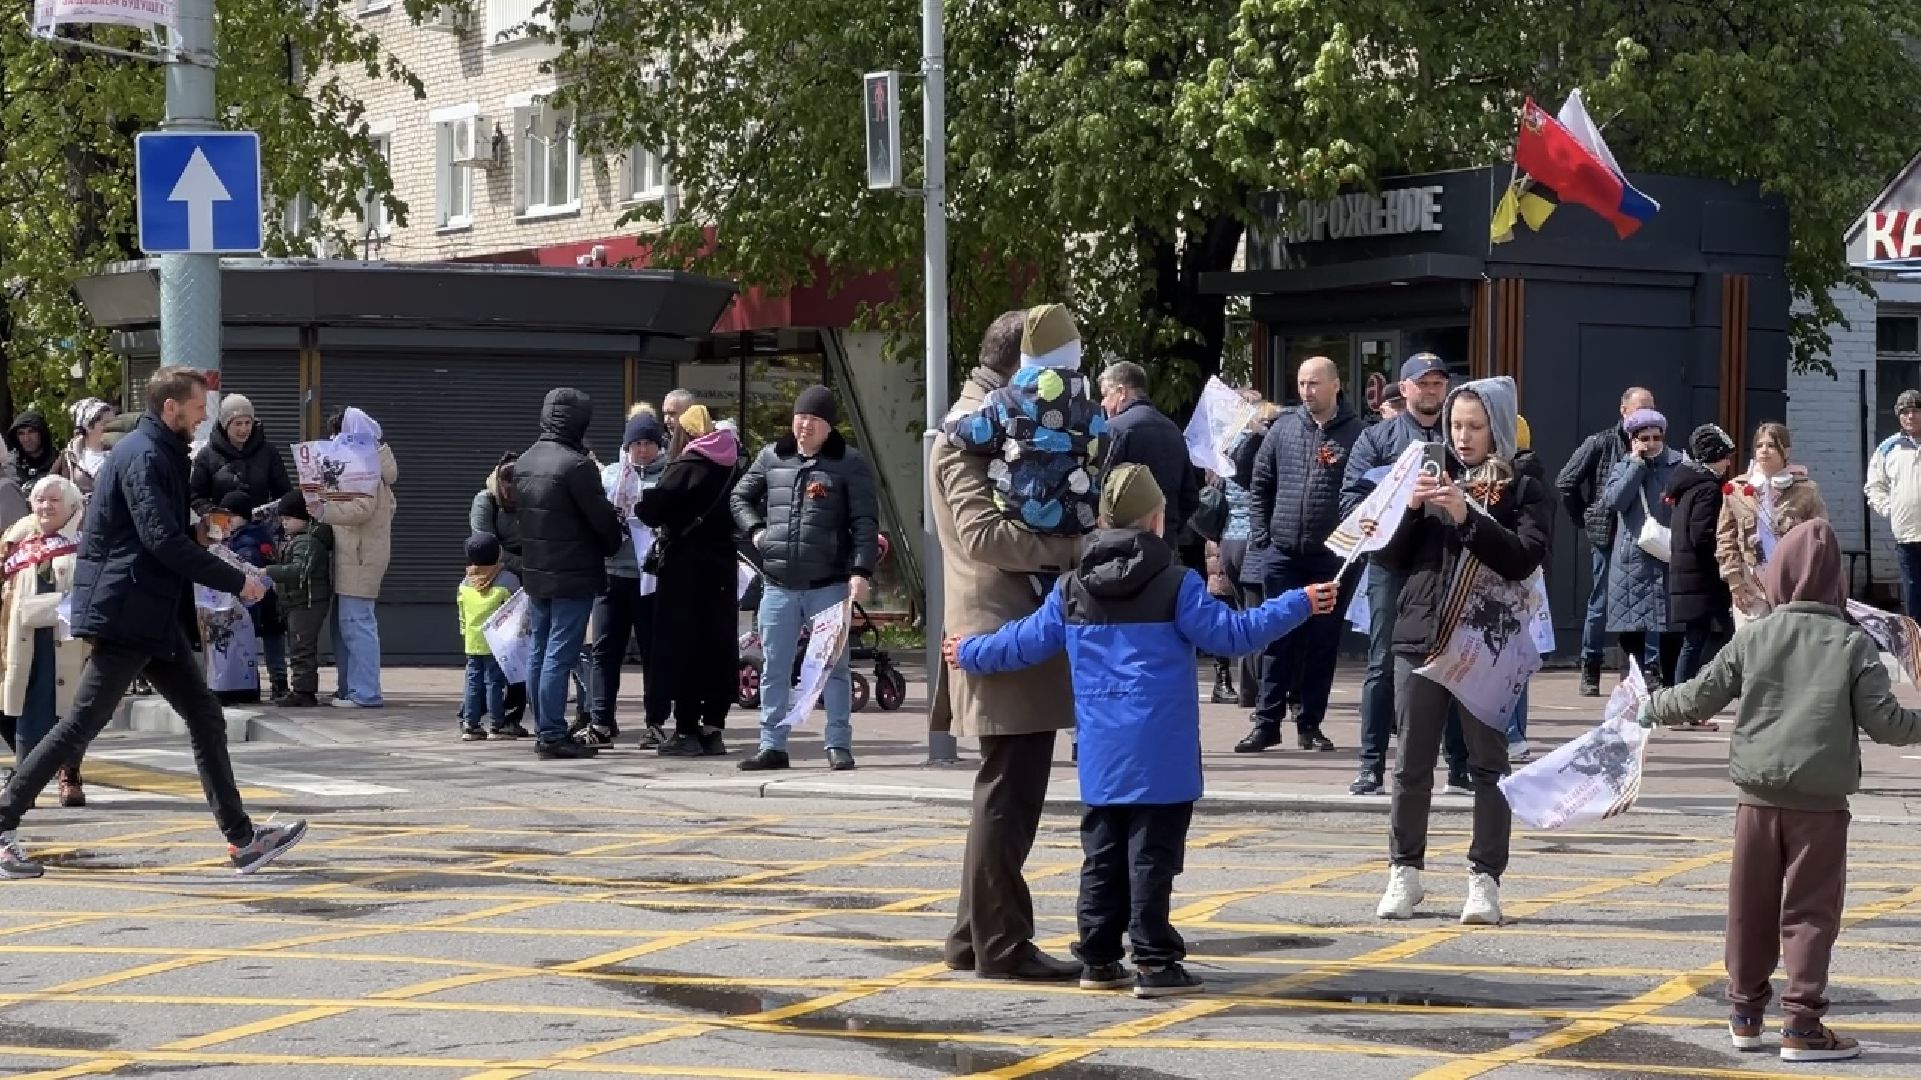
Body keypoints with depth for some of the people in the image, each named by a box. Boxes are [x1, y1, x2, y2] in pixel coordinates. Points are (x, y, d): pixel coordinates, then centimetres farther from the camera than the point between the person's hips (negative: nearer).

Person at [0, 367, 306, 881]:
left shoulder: (161, 454, 18)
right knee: (84, 720, -8)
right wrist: (236, 582, -18)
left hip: (154, 616, 10)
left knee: (205, 718, 7)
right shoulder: (144, 457, -14)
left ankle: (242, 838, 8)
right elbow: (163, 540, -23)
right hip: (125, 614, -10)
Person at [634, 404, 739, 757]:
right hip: (722, 566, 7)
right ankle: (714, 730, 11)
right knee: (718, 646, 9)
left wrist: (639, 505, 4)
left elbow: (653, 509, -19)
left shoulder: (686, 467, -11)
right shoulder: (728, 467, 9)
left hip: (686, 568, -6)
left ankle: (687, 731, -4)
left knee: (683, 647, -2)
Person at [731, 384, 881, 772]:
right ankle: (772, 746, 12)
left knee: (834, 667, 0)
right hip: (778, 584, 4)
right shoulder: (771, 457, 9)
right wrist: (755, 530, 4)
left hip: (829, 584, -4)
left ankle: (839, 745, 5)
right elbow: (741, 497, 22)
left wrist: (861, 571, -17)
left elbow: (866, 521, -7)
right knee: (774, 669, 6)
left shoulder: (849, 463, -2)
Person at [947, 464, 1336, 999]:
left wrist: (969, 654, 29)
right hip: (1160, 757, -5)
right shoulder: (1175, 584, -8)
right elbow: (1230, 634, -9)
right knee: (1152, 856, -3)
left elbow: (1025, 642, 12)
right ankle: (1155, 964, -4)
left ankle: (1099, 959, 16)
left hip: (1101, 756, 5)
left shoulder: (1072, 590, 6)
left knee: (1103, 855, 12)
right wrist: (1299, 605, -2)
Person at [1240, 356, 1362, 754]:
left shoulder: (1355, 433, -3)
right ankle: (1267, 722, 8)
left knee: (1324, 642, 6)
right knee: (1280, 639, 5)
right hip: (1283, 554, 2)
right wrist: (1261, 535, 5)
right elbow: (1261, 483, 11)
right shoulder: (1284, 428, 6)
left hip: (1331, 557, -2)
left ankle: (1311, 723, 14)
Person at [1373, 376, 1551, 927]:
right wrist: (1412, 509, -6)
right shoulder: (1435, 479, 14)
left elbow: (1525, 558, -13)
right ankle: (1405, 871, 14)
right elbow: (1392, 559, 10)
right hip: (1421, 637, 3)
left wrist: (1466, 516, -20)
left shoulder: (1524, 491, 4)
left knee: (1488, 763, 0)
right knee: (1412, 762, 5)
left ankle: (1485, 878, 3)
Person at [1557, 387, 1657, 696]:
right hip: (1608, 537, -2)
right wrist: (1585, 522, 3)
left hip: (1643, 539, 2)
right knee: (1601, 604, 3)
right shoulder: (1601, 443, 0)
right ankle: (1590, 673, 12)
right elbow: (1565, 482, 2)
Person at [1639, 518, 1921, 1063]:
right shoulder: (1855, 644, -6)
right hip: (1821, 801, -2)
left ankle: (1746, 1012, 24)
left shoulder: (1753, 637, -1)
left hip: (1759, 795, 2)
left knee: (1752, 906, 14)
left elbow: (1700, 696, 5)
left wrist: (1652, 706, 22)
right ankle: (1802, 1025, 1)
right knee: (1810, 911, 3)